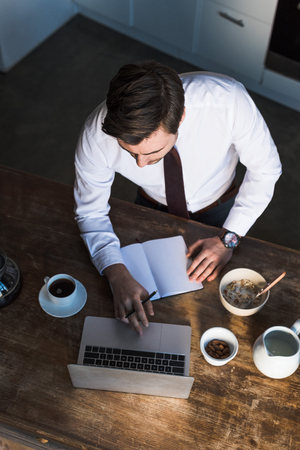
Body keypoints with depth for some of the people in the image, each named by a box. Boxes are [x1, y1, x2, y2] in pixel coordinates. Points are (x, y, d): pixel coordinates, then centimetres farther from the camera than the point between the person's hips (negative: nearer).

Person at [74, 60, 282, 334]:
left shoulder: (230, 101, -42)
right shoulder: (98, 136, -38)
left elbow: (265, 169, -22)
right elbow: (91, 212, -21)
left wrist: (228, 237, -27)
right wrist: (118, 276, -37)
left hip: (219, 206, 0)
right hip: (153, 208, 0)